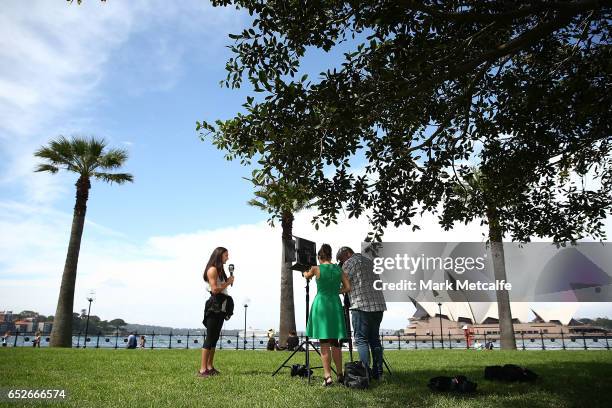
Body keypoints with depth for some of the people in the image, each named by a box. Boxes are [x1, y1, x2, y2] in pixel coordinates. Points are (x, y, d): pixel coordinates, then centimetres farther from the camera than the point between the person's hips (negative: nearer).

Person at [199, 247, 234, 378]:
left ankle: (210, 367, 12)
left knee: (215, 337, 8)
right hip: (214, 307, -9)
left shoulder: (220, 270, 20)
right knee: (210, 338, -10)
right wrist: (228, 283, -7)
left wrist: (229, 282, 5)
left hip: (221, 307, 9)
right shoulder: (212, 269, -9)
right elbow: (215, 290, -16)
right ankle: (202, 369, -9)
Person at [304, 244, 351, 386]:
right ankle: (340, 375, 18)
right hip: (335, 305, 3)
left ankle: (327, 376, -4)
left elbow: (307, 276, 17)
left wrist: (305, 273, 40)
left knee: (324, 343, 0)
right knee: (335, 342, 13)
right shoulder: (339, 269, 3)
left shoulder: (316, 269, -5)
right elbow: (348, 288, 0)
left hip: (321, 303, -3)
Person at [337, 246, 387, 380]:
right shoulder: (369, 261, 22)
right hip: (379, 305, 8)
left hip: (362, 305, -8)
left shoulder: (350, 262, -2)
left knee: (361, 339, -4)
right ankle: (378, 372, 13)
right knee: (374, 339, 12)